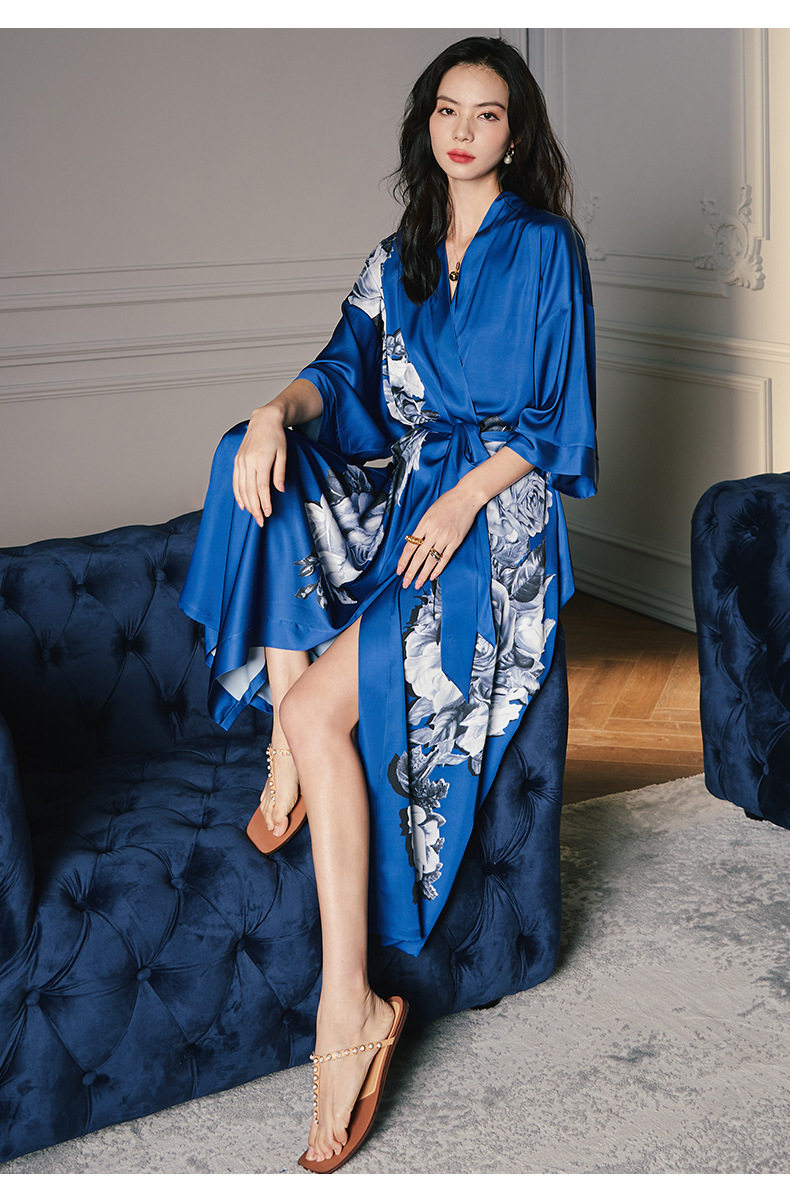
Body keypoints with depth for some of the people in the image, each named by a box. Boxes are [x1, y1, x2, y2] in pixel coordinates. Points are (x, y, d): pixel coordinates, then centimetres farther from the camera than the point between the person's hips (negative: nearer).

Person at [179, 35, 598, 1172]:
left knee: (326, 706, -28)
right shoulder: (401, 254, 18)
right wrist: (279, 410, -18)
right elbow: (345, 367, 7)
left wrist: (464, 502, -20)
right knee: (259, 466, -24)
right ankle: (287, 753, -22)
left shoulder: (545, 247, 0)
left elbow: (556, 417, -4)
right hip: (396, 485, 7)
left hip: (494, 504, -7)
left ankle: (349, 1004, -26)